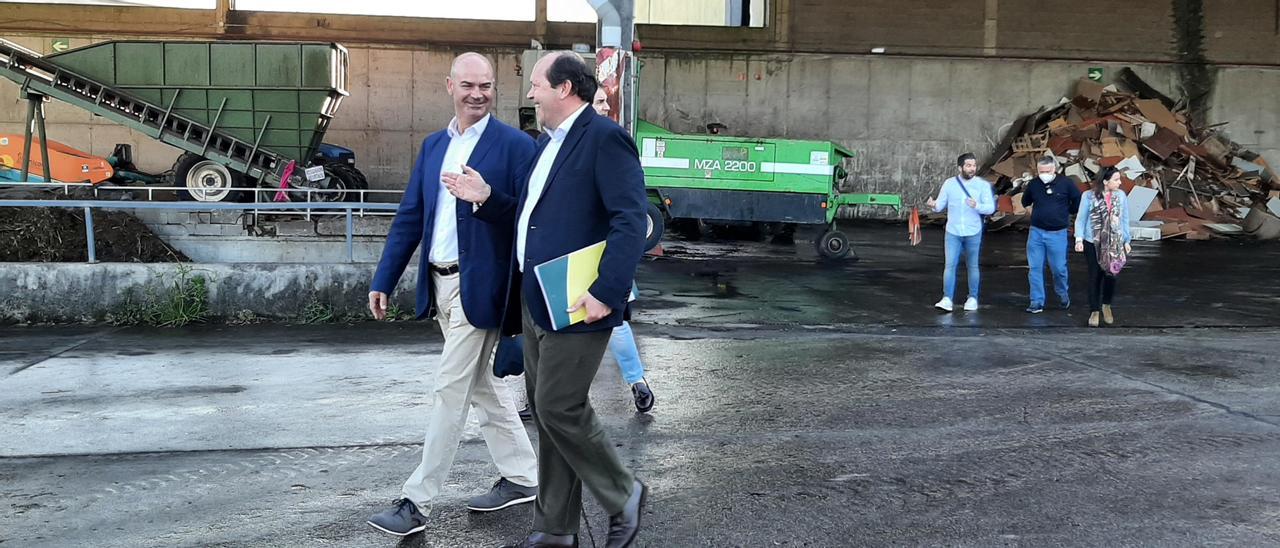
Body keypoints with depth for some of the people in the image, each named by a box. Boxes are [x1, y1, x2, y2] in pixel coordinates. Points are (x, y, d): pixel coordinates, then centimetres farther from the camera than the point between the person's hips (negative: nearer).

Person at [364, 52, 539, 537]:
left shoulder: (515, 145, -8)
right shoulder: (433, 145, 12)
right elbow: (410, 217, 12)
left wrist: (484, 198, -25)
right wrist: (383, 281, 10)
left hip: (479, 287, -7)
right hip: (439, 284, 8)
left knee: (450, 391, -3)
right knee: (481, 384, 15)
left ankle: (417, 501, 7)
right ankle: (521, 477, 29)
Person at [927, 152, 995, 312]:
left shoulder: (983, 185, -3)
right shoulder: (949, 183, 2)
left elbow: (991, 208, -9)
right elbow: (941, 205, 2)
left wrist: (977, 206, -29)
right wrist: (934, 205, -21)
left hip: (974, 233, -1)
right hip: (953, 232, 1)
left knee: (973, 266, 9)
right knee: (950, 264, -6)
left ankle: (973, 298, 20)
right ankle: (947, 299, -6)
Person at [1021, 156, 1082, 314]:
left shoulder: (1066, 183, -8)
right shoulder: (1033, 184, -1)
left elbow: (1078, 201, 4)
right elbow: (1025, 202, 17)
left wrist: (1065, 212, 7)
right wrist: (1039, 212, 9)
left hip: (1057, 234, -2)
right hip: (1036, 232, 2)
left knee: (1059, 268, 5)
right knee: (1034, 268, 2)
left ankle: (1063, 295, 33)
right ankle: (1037, 302, 10)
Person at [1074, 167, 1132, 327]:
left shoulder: (1121, 196, -3)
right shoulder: (1089, 196, -11)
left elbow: (1124, 220, 6)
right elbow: (1081, 219, -5)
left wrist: (1126, 241, 6)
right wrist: (1079, 239, -14)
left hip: (1114, 244, 2)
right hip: (1093, 243, -2)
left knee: (1111, 275, 8)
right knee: (1095, 277, 4)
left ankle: (1106, 306, 33)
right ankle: (1094, 311, 16)